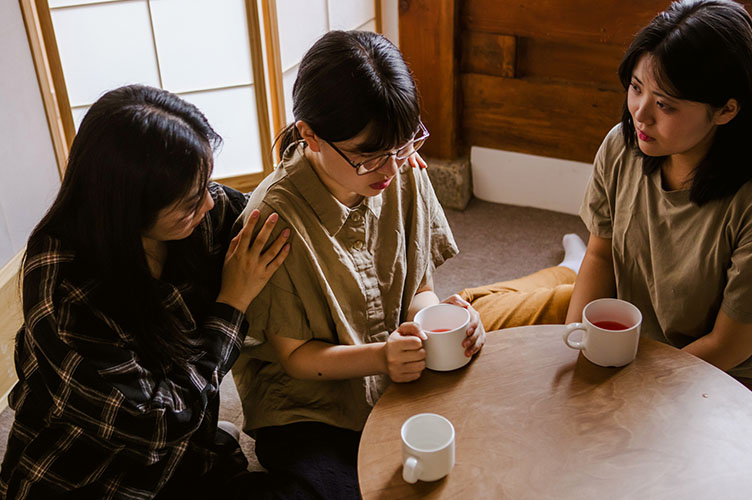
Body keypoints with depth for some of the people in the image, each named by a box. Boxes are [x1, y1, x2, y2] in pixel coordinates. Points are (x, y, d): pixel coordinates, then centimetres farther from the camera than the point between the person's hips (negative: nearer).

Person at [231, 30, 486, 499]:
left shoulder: (406, 174, -7)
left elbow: (417, 289, 4)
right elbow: (294, 355, -13)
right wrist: (379, 357, -30)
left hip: (401, 389, 5)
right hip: (308, 412, -4)